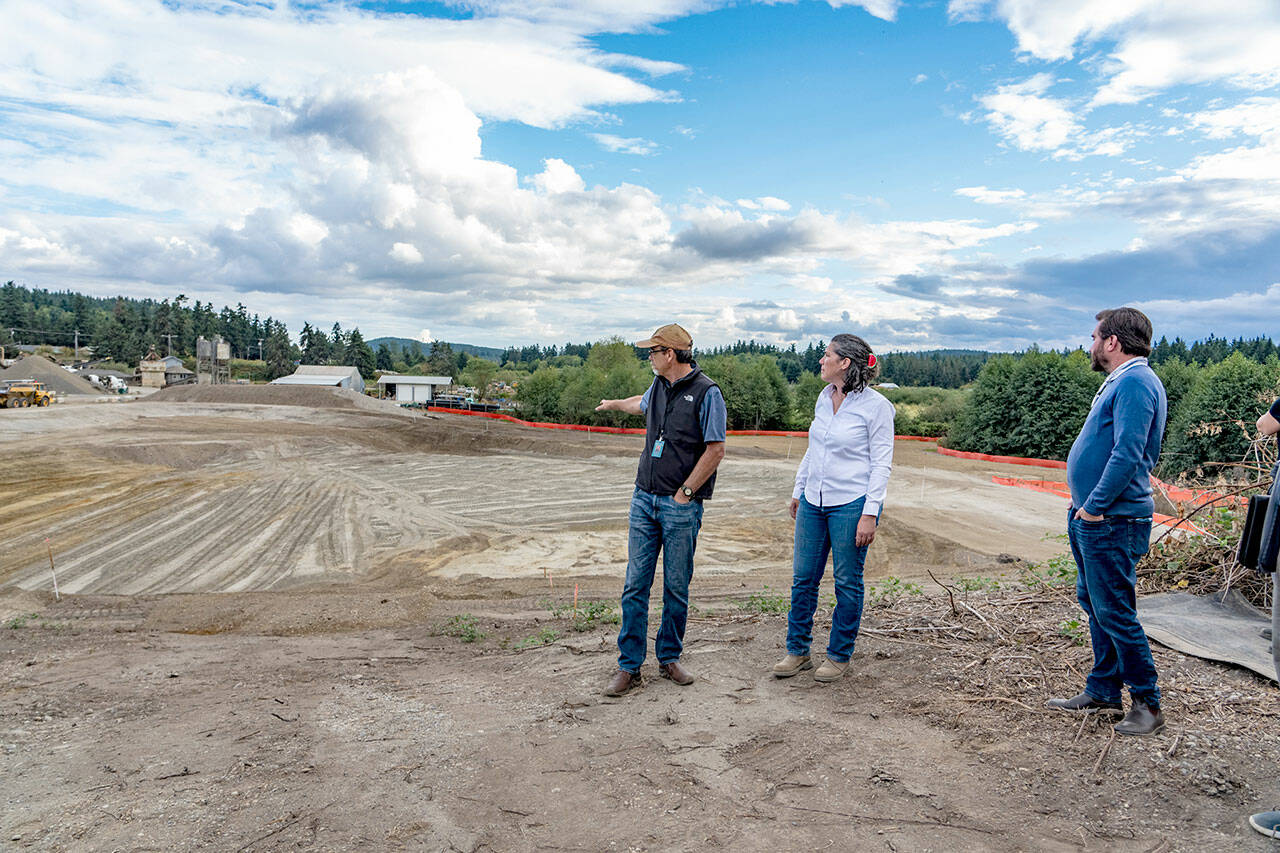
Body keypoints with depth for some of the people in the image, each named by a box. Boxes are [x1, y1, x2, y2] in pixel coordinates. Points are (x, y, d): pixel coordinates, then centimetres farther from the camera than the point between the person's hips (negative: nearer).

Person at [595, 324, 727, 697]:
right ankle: (629, 667, 9)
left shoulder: (707, 393, -9)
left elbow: (716, 449, -11)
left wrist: (686, 492, -10)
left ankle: (669, 658, 23)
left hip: (681, 505, -5)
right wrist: (614, 404, 55)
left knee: (676, 588, 5)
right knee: (635, 585, 2)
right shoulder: (659, 386, 12)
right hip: (644, 498, 6)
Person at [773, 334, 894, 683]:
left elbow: (882, 463, -10)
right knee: (803, 577, 9)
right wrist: (798, 491, 19)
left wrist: (870, 513, -15)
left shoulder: (875, 405, -10)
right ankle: (797, 651, 22)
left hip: (852, 504, -6)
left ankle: (839, 656, 20)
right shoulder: (824, 399, 9)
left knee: (847, 582, 5)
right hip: (813, 502, 6)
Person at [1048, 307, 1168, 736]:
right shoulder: (1120, 382, 16)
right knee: (1095, 605, 16)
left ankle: (1147, 704, 10)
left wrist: (1093, 507, -19)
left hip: (1111, 522, -11)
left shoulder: (1135, 382, -17)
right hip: (1092, 517, 11)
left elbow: (1127, 455, -25)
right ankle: (1102, 692, 27)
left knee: (1115, 612, -3)